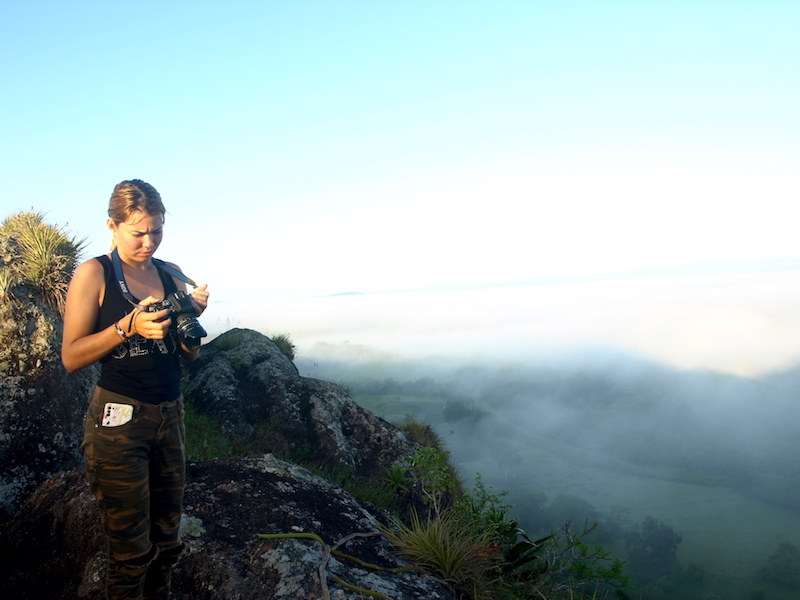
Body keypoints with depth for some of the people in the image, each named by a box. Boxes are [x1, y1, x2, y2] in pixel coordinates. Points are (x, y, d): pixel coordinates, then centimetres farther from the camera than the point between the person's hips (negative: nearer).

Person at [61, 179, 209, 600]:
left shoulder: (171, 276, 8)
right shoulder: (93, 274, -6)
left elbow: (190, 355, 11)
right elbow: (71, 357, -10)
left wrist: (191, 317, -8)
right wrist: (129, 326, -20)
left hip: (169, 415, 5)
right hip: (118, 418, -5)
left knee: (166, 541, 12)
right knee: (131, 549, 2)